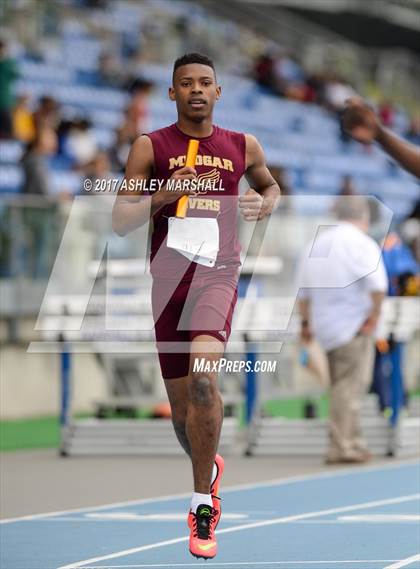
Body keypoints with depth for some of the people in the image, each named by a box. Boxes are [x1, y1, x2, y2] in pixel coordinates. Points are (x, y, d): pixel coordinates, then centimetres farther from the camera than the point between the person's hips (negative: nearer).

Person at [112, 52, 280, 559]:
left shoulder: (243, 147, 8)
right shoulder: (150, 147, 3)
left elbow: (269, 184, 30)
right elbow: (120, 223, -1)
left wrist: (265, 203, 6)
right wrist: (164, 194, -17)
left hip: (218, 274, -1)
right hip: (168, 278, 1)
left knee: (202, 376, -26)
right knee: (180, 402, 10)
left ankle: (202, 501, -19)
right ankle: (209, 467, 44)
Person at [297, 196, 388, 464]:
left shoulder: (318, 243, 12)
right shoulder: (363, 244, -11)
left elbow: (304, 290, 17)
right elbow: (377, 285, -24)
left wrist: (306, 321, 26)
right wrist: (374, 316, -11)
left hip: (324, 325, 7)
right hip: (353, 325, -7)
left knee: (340, 385, 15)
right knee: (351, 385, -5)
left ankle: (352, 442, 21)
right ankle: (343, 447, -8)